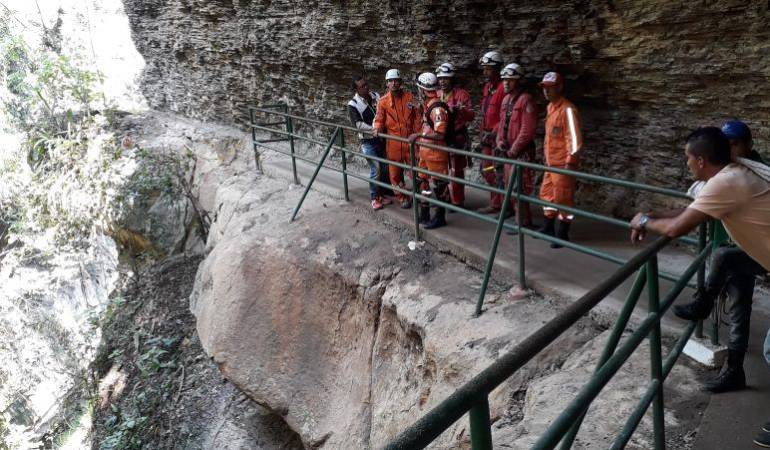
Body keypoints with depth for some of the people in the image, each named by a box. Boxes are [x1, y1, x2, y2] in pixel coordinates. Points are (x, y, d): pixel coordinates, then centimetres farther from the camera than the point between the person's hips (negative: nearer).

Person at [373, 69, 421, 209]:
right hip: (393, 142, 0)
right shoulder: (383, 101, 3)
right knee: (395, 173, 5)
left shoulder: (409, 97, 4)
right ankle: (402, 198, 21)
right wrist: (377, 128, -20)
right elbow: (379, 119, 2)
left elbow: (417, 116, 6)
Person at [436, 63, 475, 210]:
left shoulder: (461, 94, -9)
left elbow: (471, 115, -17)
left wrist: (458, 111, -35)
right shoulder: (436, 95, 10)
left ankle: (457, 202, 9)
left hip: (456, 138, -6)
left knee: (456, 171, -1)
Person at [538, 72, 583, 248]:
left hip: (563, 163, -9)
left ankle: (563, 234, 9)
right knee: (547, 194, 17)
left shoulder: (567, 109, -16)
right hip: (551, 162, 9)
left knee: (563, 198, -1)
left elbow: (575, 138, -19)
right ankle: (548, 227, 32)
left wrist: (570, 162, -22)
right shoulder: (550, 107, 11)